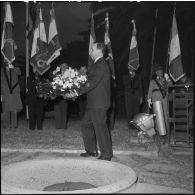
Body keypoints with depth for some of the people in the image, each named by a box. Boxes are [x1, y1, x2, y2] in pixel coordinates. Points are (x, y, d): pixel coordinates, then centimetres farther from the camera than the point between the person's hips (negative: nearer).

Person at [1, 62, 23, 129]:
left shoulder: (14, 70, 8)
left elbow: (19, 72, -13)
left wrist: (13, 67, -27)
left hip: (15, 93, 0)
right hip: (5, 94, 0)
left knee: (14, 110, 0)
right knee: (6, 110, 1)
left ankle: (14, 125, 10)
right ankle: (6, 125, 11)